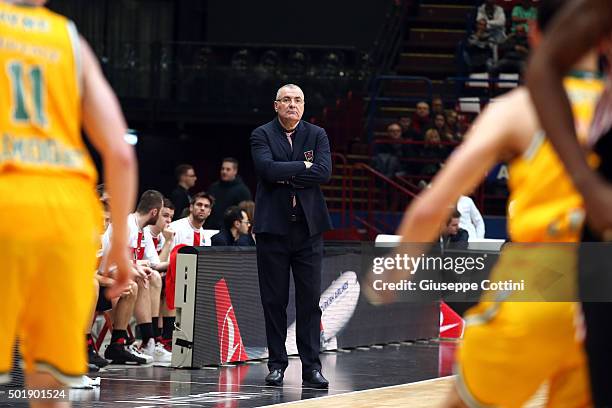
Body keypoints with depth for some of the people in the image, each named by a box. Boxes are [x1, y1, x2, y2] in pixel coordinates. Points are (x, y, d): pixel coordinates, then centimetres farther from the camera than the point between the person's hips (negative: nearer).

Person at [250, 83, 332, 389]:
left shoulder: (316, 135, 9)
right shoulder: (262, 135, 4)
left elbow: (324, 172, -7)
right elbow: (267, 169, -14)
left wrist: (285, 176, -10)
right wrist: (303, 166, -10)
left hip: (308, 228, 1)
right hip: (273, 227, -1)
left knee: (310, 300, -1)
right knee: (274, 300, 2)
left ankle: (311, 366, 2)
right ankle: (277, 364, 9)